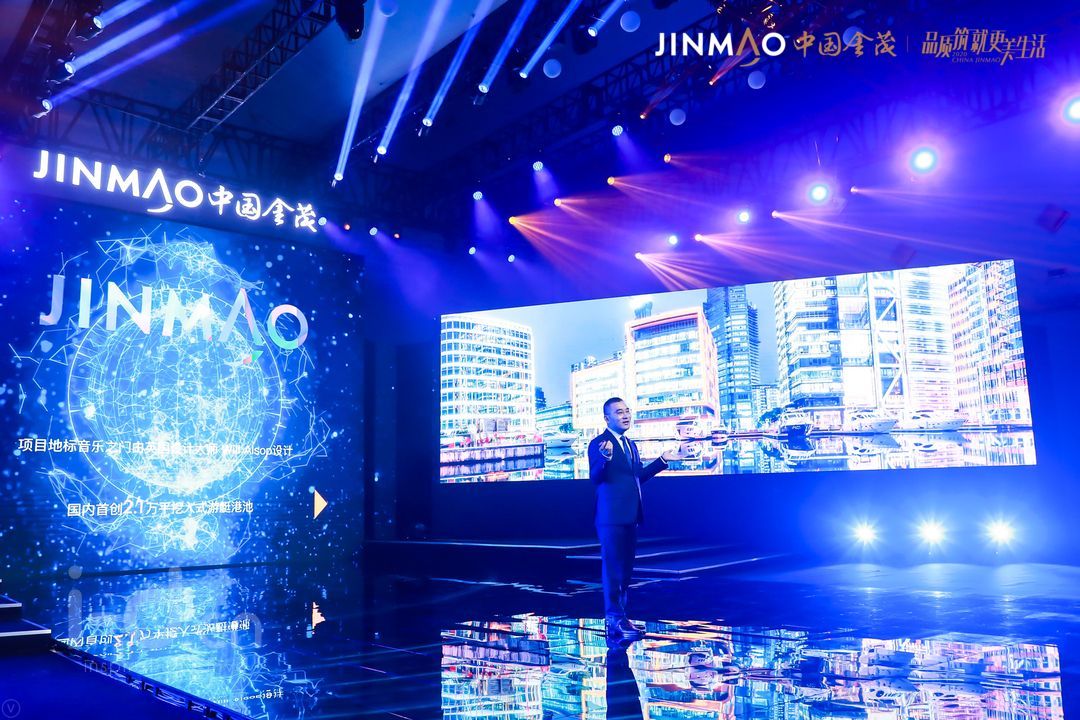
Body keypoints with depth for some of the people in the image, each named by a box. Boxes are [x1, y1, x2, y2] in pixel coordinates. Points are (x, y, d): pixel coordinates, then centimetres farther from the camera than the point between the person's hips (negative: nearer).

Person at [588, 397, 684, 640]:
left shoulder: (631, 444, 18)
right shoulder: (599, 443, -8)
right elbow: (595, 479, -15)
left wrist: (663, 460, 19)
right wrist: (605, 458, -34)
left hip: (631, 515, 8)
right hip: (611, 516, -8)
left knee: (625, 567, 13)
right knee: (613, 567, -6)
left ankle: (618, 616, 22)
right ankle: (615, 618, -1)